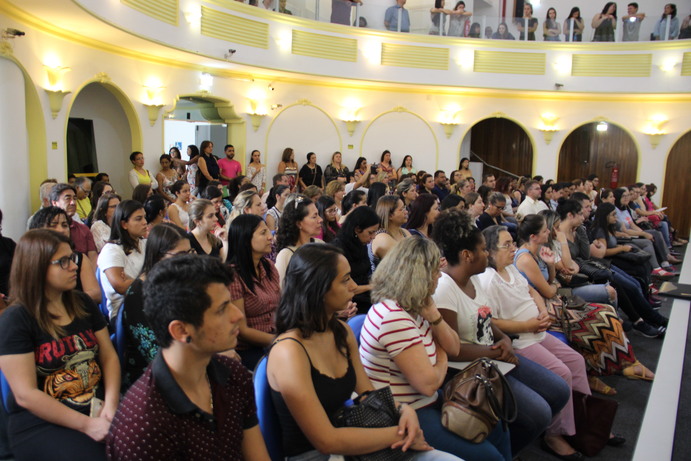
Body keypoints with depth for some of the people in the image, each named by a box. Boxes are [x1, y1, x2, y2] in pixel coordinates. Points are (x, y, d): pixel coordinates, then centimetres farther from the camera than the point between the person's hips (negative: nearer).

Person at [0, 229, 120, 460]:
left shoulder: (83, 303, 10)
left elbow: (109, 356, 7)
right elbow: (25, 395, -13)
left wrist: (111, 406, -11)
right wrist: (86, 424, -18)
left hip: (96, 408, 5)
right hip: (41, 423, -4)